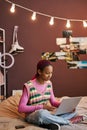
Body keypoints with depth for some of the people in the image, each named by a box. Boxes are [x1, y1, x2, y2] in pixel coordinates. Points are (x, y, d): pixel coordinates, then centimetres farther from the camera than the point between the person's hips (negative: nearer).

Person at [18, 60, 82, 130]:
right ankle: (68, 121, -18)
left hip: (46, 114, 6)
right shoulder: (28, 86, -16)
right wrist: (42, 107, -24)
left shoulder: (49, 84, 3)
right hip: (32, 116, -6)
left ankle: (48, 123, -24)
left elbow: (53, 101, 10)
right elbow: (21, 108, -18)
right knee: (42, 113, -41)